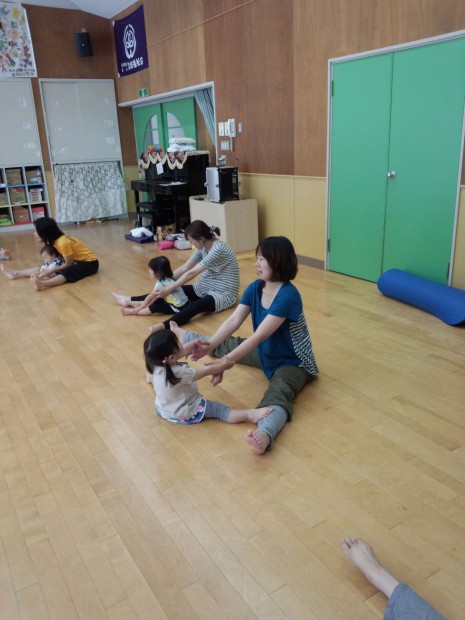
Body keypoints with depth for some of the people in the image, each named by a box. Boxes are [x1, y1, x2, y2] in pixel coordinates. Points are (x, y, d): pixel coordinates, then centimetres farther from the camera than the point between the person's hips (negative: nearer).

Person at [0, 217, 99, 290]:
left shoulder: (63, 242, -26)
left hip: (89, 263, -9)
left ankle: (42, 284, -62)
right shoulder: (54, 240, 0)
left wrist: (51, 271, -20)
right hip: (76, 260, 9)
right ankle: (16, 274, 6)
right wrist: (47, 270, -15)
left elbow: (68, 264, -18)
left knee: (66, 272, -38)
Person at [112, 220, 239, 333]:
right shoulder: (203, 247, 4)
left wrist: (169, 290, -21)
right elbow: (184, 268, 7)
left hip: (223, 295, -9)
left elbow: (191, 273, -24)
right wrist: (166, 284, 2)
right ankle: (130, 300, 14)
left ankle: (164, 326, -64)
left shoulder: (218, 248, -24)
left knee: (196, 305, -39)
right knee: (176, 290, 3)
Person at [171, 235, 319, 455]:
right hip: (265, 353, 8)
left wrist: (227, 361, -35)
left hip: (291, 362, -8)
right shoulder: (255, 288, -5)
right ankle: (181, 335, 51)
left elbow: (259, 336, -33)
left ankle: (264, 435, -71)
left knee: (278, 394, -39)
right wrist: (210, 345, -27)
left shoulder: (288, 296, -30)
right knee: (224, 344, 23)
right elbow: (234, 321, -13)